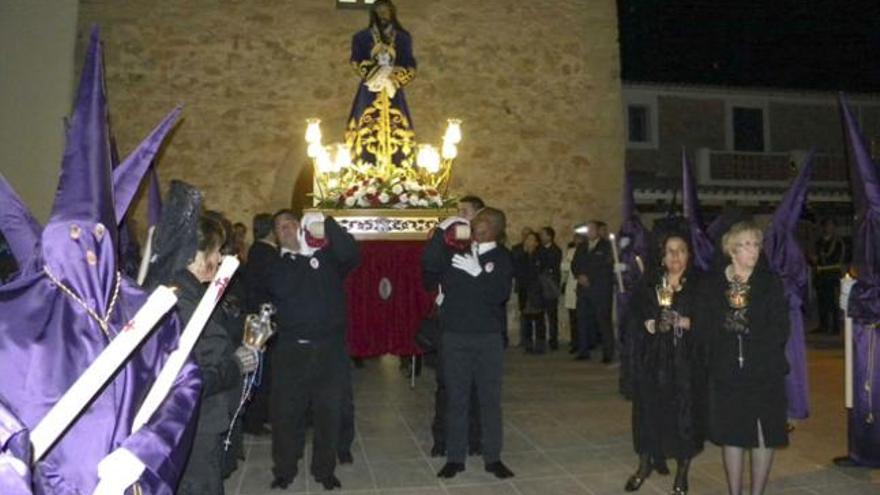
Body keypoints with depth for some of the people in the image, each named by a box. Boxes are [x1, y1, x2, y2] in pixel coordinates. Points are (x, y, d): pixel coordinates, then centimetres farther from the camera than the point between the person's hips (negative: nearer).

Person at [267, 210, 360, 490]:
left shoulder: (328, 255, 7)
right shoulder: (277, 265, 8)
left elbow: (352, 255, -13)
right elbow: (281, 289, -12)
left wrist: (326, 223, -20)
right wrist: (300, 254, -11)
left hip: (330, 349, 0)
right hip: (291, 350, 0)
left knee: (329, 412, 8)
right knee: (286, 412, 6)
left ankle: (325, 469, 23)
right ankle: (284, 470, 24)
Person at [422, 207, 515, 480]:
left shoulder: (501, 257, 0)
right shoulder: (454, 250, 3)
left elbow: (501, 293, -13)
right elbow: (429, 266, -14)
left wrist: (477, 272, -23)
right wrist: (440, 232, -16)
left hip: (489, 338, 0)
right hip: (455, 337, 1)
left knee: (490, 399, 8)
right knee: (457, 399, 7)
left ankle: (493, 458, 20)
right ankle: (455, 458, 18)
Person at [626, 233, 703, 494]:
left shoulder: (699, 284, -1)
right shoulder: (650, 283, 7)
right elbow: (634, 313, 10)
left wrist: (690, 323, -18)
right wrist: (646, 323, -8)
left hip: (686, 358, -2)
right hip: (653, 356, 2)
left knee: (684, 410, 3)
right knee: (648, 407, 6)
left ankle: (682, 471, 22)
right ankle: (644, 464, 26)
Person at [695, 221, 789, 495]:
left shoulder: (771, 282, 1)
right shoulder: (711, 283, 2)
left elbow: (780, 331, -5)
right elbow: (701, 328, -4)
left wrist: (746, 329, -15)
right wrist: (728, 326, -19)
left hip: (765, 372, 0)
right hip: (726, 372, 0)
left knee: (764, 434, 5)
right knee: (731, 434, 8)